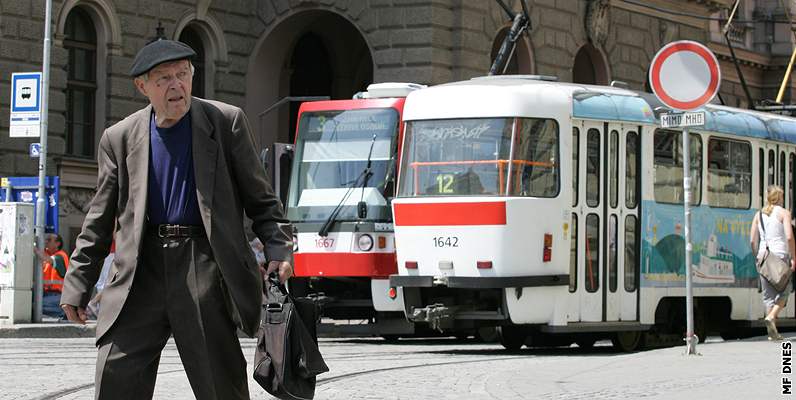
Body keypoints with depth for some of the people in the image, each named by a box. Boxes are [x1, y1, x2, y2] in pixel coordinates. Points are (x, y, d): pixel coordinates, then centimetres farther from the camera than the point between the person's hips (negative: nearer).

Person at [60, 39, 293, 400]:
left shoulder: (226, 122, 5)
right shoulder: (120, 138, 11)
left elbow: (259, 198, 8)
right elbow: (100, 219, 14)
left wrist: (278, 249, -8)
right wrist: (77, 285, 10)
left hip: (203, 267, -2)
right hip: (140, 270, 2)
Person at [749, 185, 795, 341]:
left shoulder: (759, 215, 11)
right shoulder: (783, 213, -2)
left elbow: (753, 240, 7)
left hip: (763, 256, 4)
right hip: (780, 255, -4)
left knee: (768, 294, 6)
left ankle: (772, 332, 4)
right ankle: (771, 316, -19)